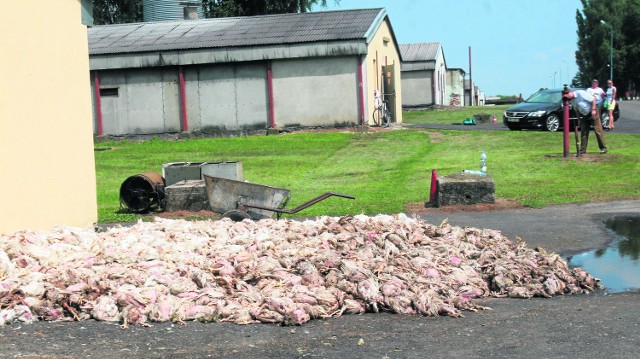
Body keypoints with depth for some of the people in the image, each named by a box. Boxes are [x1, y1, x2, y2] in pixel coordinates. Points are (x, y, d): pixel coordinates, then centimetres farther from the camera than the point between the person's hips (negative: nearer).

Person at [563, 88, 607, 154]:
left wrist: (593, 109, -21)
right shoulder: (572, 100, 3)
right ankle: (582, 150, 7)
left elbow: (593, 99, -19)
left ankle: (603, 148, -1)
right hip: (584, 115, 7)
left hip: (592, 112, -7)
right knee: (583, 133, 4)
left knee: (598, 131, -6)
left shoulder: (581, 93, -21)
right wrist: (579, 118, 5)